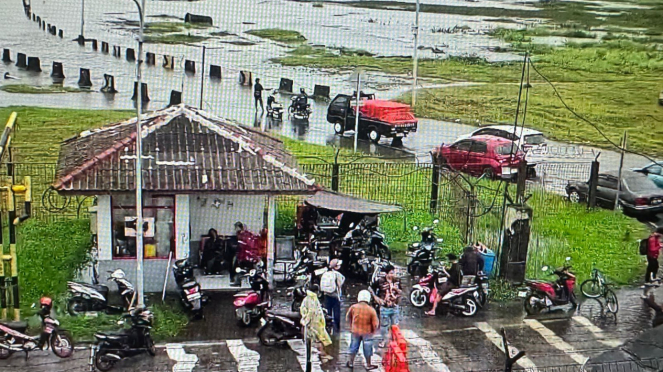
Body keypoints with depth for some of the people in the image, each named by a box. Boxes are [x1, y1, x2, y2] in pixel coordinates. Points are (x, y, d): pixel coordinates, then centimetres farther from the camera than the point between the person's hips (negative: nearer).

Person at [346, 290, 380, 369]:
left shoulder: (353, 307, -11)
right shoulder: (371, 310, -18)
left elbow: (348, 318, 4)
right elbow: (376, 323, -13)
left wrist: (351, 326, 19)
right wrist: (373, 331, 6)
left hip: (355, 331, 2)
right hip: (367, 332, -2)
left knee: (354, 347, 19)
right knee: (367, 348, 14)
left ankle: (351, 363, 31)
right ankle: (368, 365, 25)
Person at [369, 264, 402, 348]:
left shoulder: (397, 281, -1)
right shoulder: (380, 281, -11)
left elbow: (401, 292, 8)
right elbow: (371, 288, 1)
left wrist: (396, 289, -13)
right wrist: (375, 297, -6)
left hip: (395, 307, 3)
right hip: (384, 307, -3)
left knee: (395, 325, 11)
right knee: (384, 324, 9)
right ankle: (384, 340, 25)